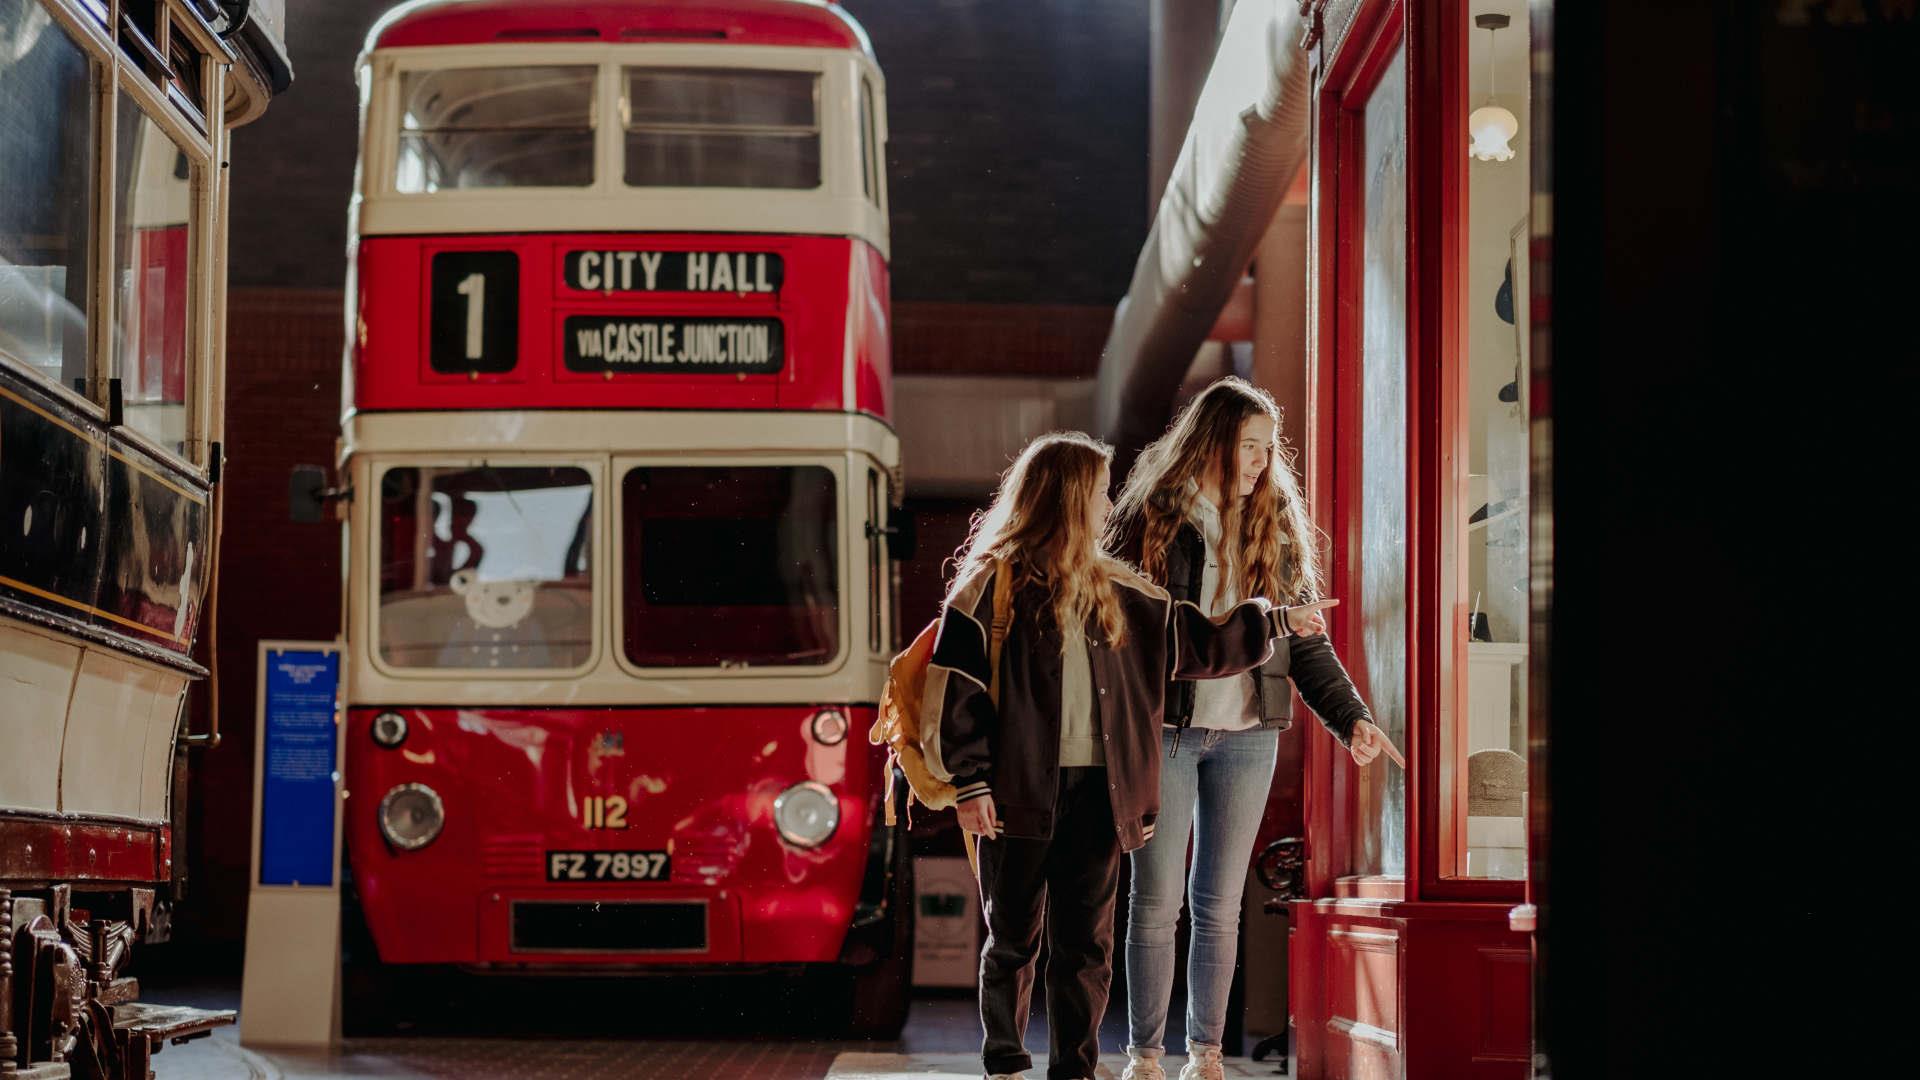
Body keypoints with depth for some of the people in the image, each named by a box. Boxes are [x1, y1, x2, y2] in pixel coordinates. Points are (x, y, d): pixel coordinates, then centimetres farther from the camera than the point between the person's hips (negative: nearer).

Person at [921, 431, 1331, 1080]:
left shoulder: (1111, 593, 15)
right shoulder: (995, 583, -4)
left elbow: (1194, 642, 25)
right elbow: (955, 689, -7)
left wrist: (1271, 620, 25)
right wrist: (969, 783, -12)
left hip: (1096, 791, 5)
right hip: (1019, 791, -5)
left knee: (1087, 944, 4)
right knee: (1013, 939, 5)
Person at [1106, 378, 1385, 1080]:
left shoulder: (1276, 526, 9)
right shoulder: (1153, 518, -2)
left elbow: (1307, 642, 8)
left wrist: (1350, 717, -2)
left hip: (1247, 735, 3)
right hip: (1166, 728, -3)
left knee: (1219, 904, 7)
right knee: (1155, 901, 1)